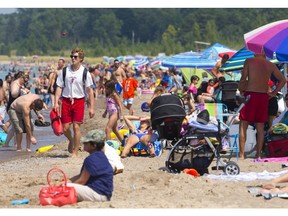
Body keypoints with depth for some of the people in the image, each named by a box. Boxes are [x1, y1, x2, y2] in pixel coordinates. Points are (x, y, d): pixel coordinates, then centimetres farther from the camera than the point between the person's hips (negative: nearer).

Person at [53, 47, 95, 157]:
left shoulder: (85, 72, -3)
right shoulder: (65, 71, 2)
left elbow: (90, 90, -1)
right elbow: (59, 87, 4)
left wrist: (91, 107, -4)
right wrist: (56, 102, -6)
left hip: (79, 101, -2)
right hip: (66, 100, 2)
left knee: (76, 127, -5)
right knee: (65, 128, 2)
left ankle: (75, 152, 4)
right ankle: (71, 141, 35)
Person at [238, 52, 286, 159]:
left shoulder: (249, 61, -3)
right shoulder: (271, 65, 7)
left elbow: (243, 79, -8)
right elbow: (283, 80, 9)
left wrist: (241, 92, 5)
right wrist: (273, 93, 11)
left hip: (250, 95, -3)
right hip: (264, 96, 3)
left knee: (243, 126, 2)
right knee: (260, 127, 10)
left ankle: (241, 154, -2)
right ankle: (258, 154, 8)